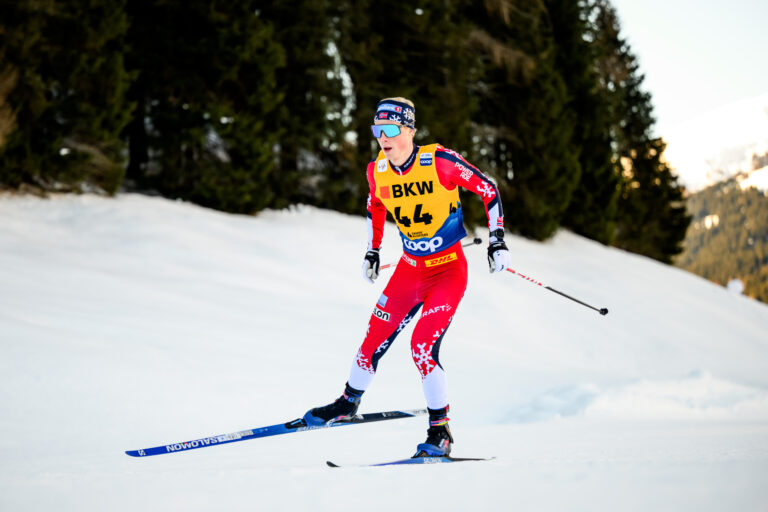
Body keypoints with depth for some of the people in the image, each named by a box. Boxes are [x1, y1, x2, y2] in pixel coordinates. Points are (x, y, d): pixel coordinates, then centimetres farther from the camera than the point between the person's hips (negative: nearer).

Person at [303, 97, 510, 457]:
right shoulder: (377, 171, -6)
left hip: (449, 270, -5)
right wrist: (372, 251, 18)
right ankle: (348, 403, 33)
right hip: (409, 269, 5)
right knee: (375, 339, 6)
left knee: (422, 347, -18)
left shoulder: (441, 162, -20)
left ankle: (441, 431, -3)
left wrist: (497, 239, -12)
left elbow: (487, 189, -9)